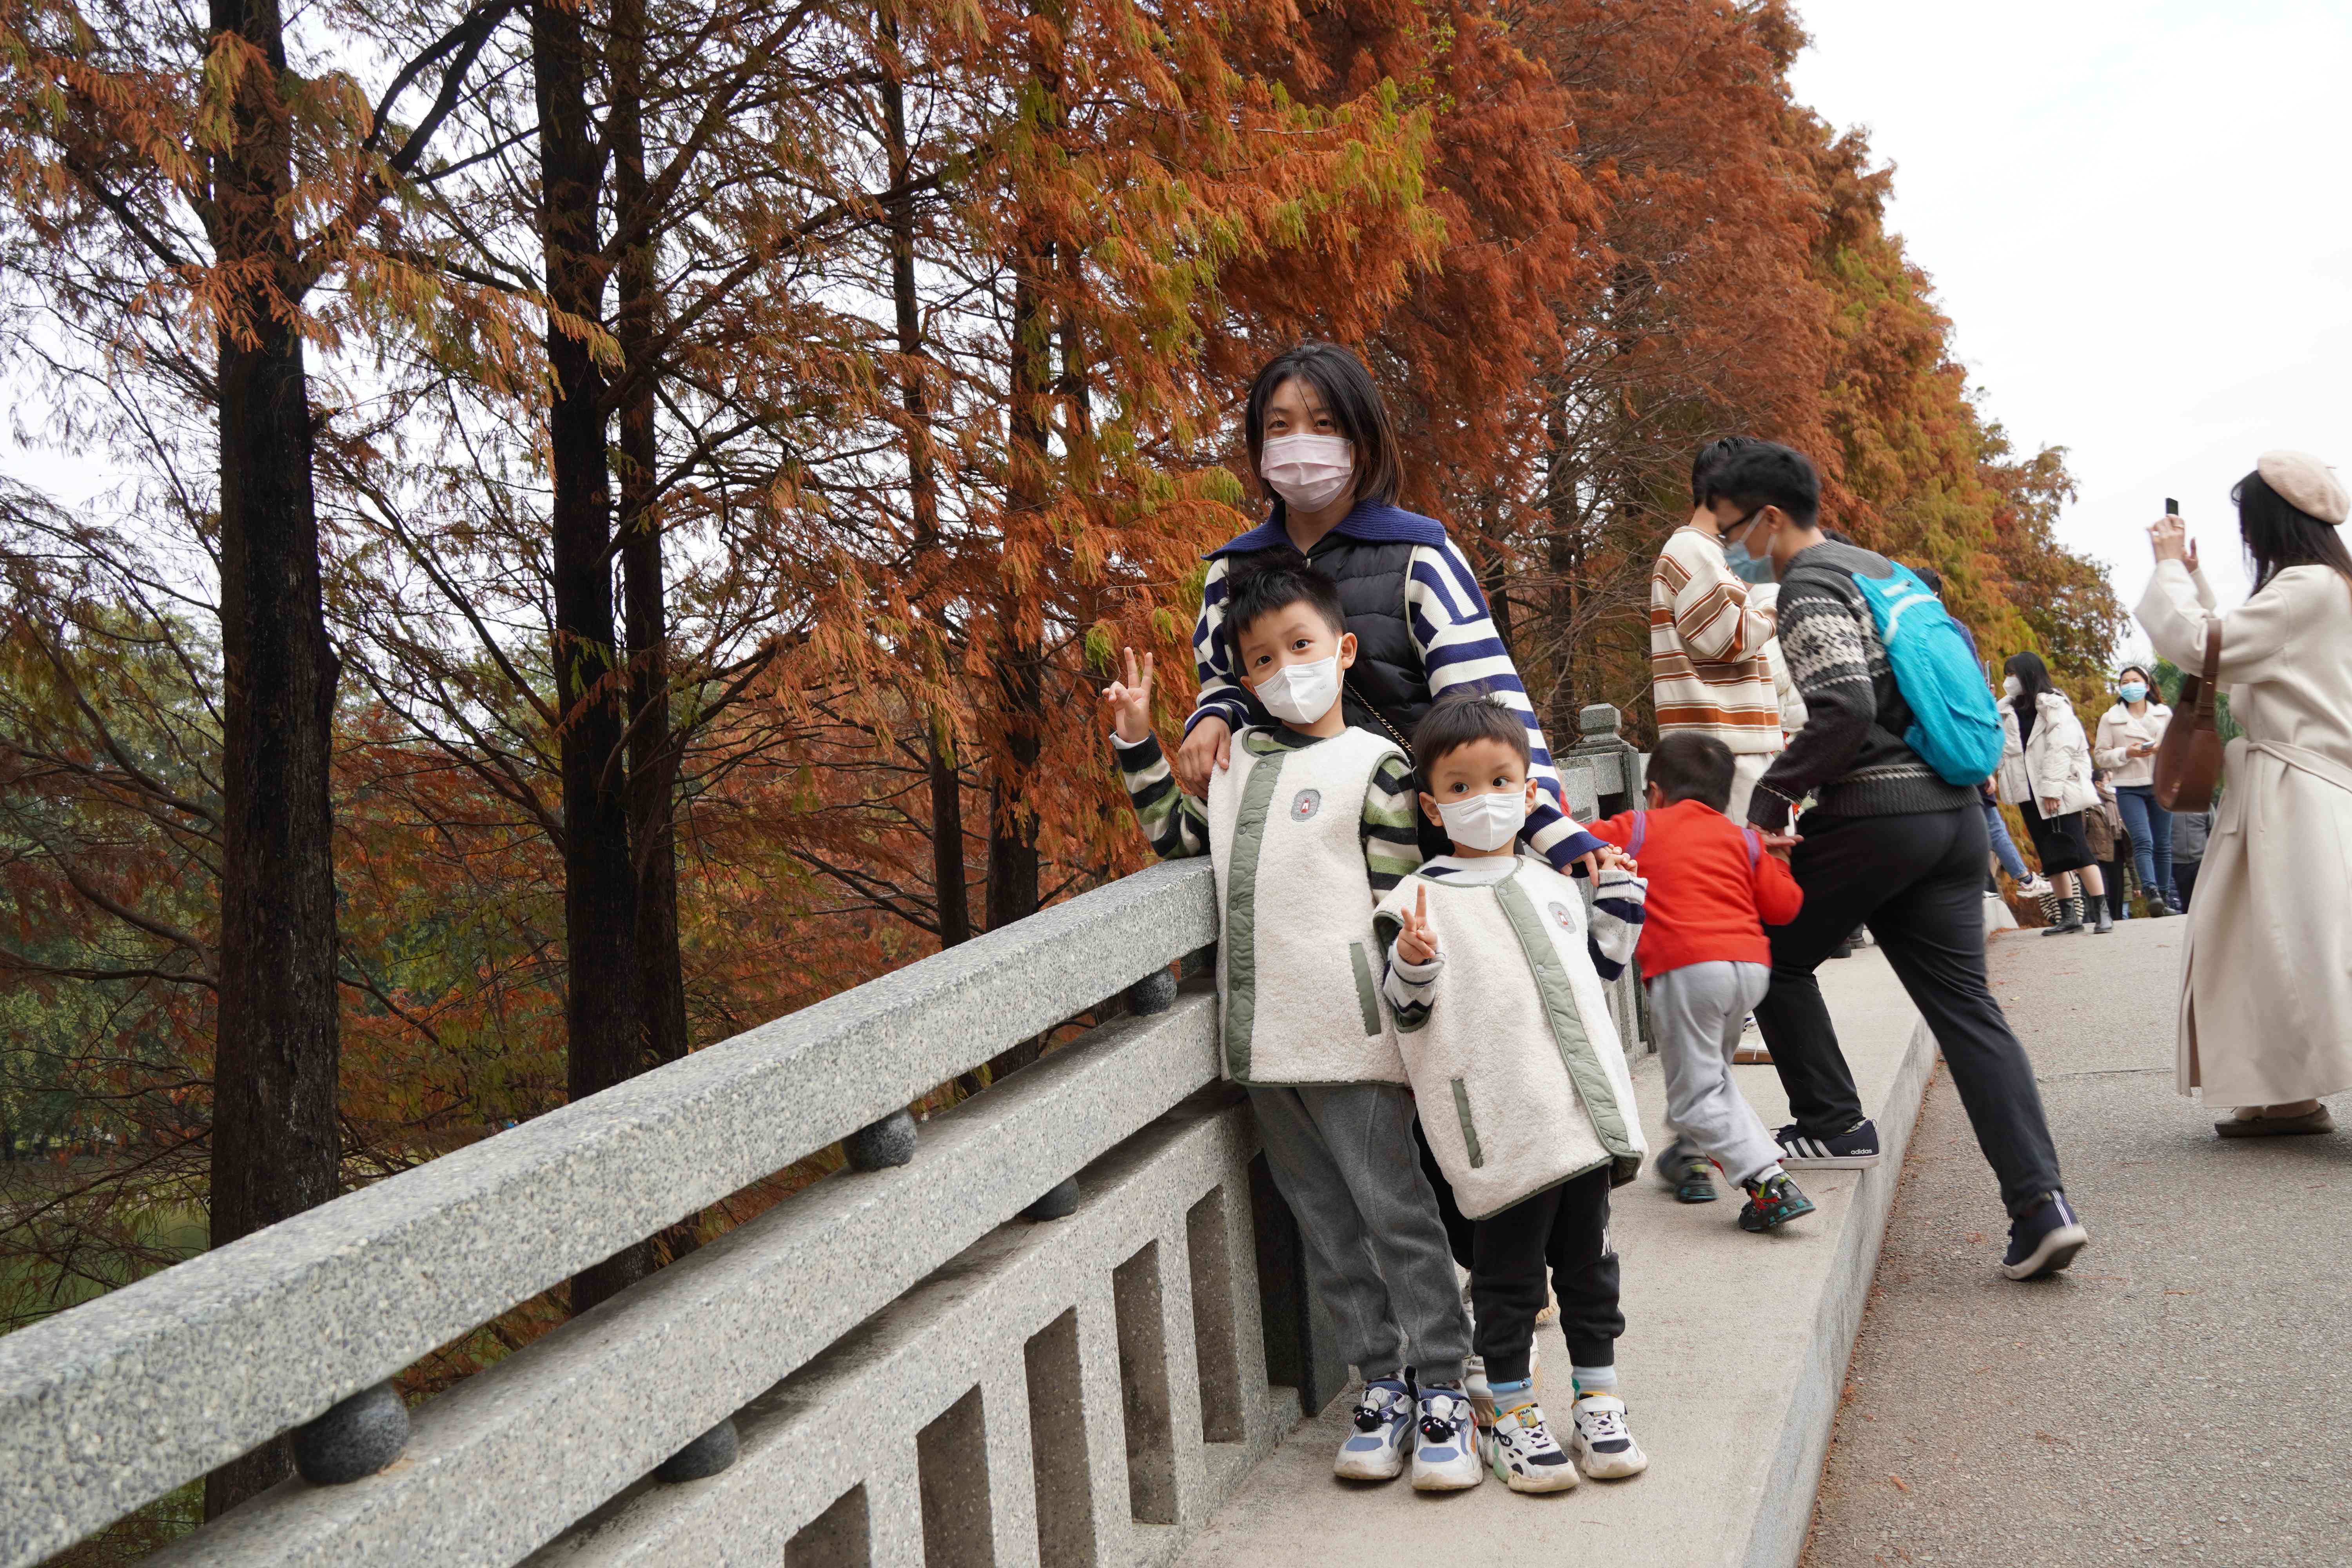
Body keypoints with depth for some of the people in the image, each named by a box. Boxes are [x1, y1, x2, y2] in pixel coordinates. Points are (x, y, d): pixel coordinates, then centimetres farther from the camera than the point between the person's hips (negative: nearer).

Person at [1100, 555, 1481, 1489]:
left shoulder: (1374, 766, -3)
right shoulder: (1238, 759, 15)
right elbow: (1178, 835, 28)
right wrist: (1138, 745, 20)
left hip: (1349, 1038, -6)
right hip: (1263, 1043, 6)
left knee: (1394, 1211, 0)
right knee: (1325, 1225, 12)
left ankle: (1441, 1388, 12)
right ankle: (1380, 1382, 23)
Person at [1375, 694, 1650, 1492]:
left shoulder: (1555, 887, 14)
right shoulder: (1422, 899, -5)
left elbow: (1600, 969, 28)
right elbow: (1409, 1015, -6)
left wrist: (1619, 894, 20)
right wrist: (1413, 967, -26)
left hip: (1586, 1112, 6)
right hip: (1503, 1124, -5)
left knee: (1589, 1263, 16)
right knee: (1508, 1273, 5)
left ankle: (1598, 1399, 31)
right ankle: (1510, 1413, 22)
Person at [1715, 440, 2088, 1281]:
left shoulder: (1810, 588, -8)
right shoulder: (1884, 572, 21)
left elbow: (1845, 708, -22)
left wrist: (1772, 794, -13)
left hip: (1874, 816, -8)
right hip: (1955, 812, 8)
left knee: (1772, 955, 13)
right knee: (1965, 1004, 4)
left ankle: (1834, 1124, 15)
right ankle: (2041, 1205, -3)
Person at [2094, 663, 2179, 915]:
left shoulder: (2165, 713, 14)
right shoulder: (2110, 718, 7)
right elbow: (2100, 755, 3)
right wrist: (2126, 753, -14)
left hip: (2161, 785, 3)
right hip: (2129, 788, -3)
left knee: (2163, 844, 5)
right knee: (2143, 841, -17)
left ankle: (2165, 896, 13)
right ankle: (2152, 893, -29)